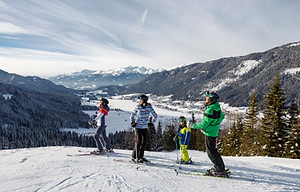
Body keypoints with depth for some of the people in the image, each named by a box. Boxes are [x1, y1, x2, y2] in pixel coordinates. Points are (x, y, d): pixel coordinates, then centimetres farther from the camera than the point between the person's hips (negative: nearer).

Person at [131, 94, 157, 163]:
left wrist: (151, 123, 7)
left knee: (144, 142, 6)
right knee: (138, 141, -7)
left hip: (145, 127, 3)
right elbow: (132, 115, 10)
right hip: (138, 126, -3)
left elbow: (155, 115, 12)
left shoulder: (149, 107, -1)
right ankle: (134, 157, 2)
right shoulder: (138, 107, -3)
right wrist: (132, 122, -1)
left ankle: (141, 156, 20)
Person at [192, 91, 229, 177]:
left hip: (210, 133, -9)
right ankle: (220, 167, 28)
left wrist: (193, 126, -8)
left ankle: (220, 171, 4)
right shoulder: (217, 107, 2)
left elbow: (203, 125, -21)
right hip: (215, 132, 9)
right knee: (213, 150, 20)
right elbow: (222, 116, 20)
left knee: (211, 152, -1)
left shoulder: (209, 111, -26)